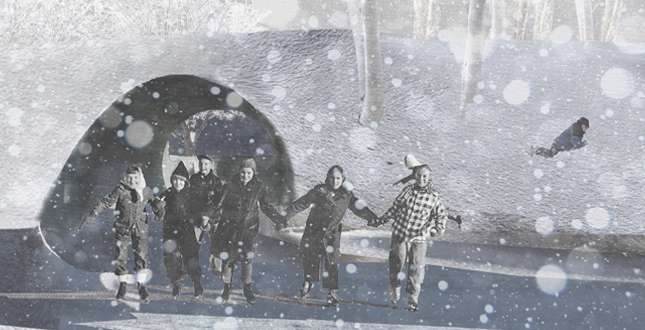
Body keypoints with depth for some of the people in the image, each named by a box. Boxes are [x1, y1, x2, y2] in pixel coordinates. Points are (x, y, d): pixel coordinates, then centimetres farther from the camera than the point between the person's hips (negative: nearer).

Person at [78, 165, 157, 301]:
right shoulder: (120, 190, -9)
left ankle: (141, 286, 13)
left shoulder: (146, 191, -1)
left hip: (140, 228, 1)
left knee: (142, 256, -1)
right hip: (122, 227, -1)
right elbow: (105, 203, -8)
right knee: (121, 256, 2)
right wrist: (91, 216, -12)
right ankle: (122, 285, 18)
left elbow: (155, 202, 19)